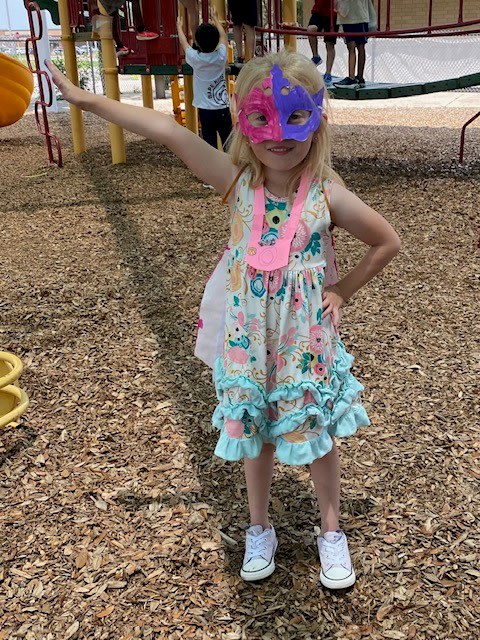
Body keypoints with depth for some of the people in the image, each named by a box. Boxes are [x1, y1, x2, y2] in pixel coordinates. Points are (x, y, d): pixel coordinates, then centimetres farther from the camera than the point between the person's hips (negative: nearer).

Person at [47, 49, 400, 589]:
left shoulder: (327, 195, -13)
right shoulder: (238, 182, -11)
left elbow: (387, 243, 1)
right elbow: (169, 132, -18)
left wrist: (341, 292, -1)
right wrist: (87, 99, -21)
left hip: (306, 341, -1)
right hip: (247, 341, 1)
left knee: (318, 438, 14)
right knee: (255, 436, 17)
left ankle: (331, 533, 39)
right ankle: (259, 530, 42)